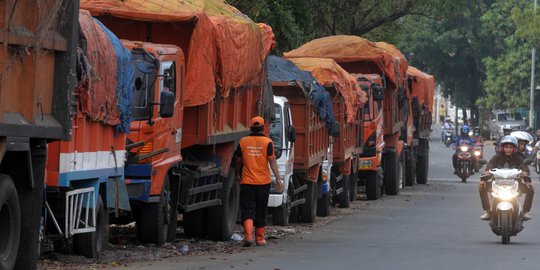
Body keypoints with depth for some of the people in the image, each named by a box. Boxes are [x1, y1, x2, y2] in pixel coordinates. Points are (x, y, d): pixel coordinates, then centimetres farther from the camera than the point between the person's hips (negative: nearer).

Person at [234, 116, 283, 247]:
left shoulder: (243, 142, 0)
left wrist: (238, 174, 27)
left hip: (247, 182, 0)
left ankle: (248, 235, -21)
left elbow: (238, 161, 10)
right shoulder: (267, 142, -5)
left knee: (247, 210, -1)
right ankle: (260, 238, 20)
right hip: (263, 182, 0)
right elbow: (272, 161, -11)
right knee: (261, 211, 12)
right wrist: (278, 178, -11)